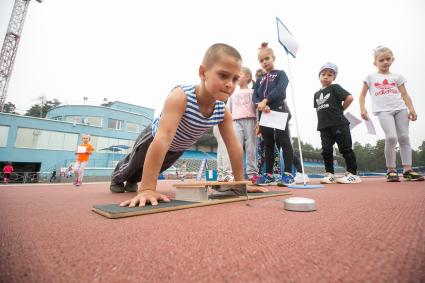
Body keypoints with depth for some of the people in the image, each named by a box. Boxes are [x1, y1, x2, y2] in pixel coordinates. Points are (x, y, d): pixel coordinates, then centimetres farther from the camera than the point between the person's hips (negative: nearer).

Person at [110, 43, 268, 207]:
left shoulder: (223, 111, -27)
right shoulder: (181, 96, -45)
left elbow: (234, 147, -21)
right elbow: (162, 139, -52)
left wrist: (240, 182, -19)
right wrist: (147, 188, -54)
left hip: (177, 149, 5)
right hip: (153, 139, -4)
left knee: (153, 170, 28)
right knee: (134, 166, 22)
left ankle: (132, 181, 63)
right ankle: (118, 176, 60)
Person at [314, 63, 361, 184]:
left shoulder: (335, 87, 1)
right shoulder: (317, 94, 18)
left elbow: (349, 97, -10)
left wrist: (339, 110, -1)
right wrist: (324, 116, 8)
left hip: (339, 124, -6)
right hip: (324, 126, 6)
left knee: (346, 148, -2)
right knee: (326, 151, 4)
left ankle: (352, 174, 4)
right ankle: (329, 174, 11)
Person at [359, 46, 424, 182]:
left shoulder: (397, 77, 18)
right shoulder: (371, 77, 12)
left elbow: (405, 95, 12)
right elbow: (362, 95, 9)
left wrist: (411, 109, -3)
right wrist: (362, 109, -7)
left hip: (400, 108, 4)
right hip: (383, 110, -3)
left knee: (404, 137, 0)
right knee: (391, 137, -18)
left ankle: (407, 169, 6)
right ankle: (391, 170, -7)